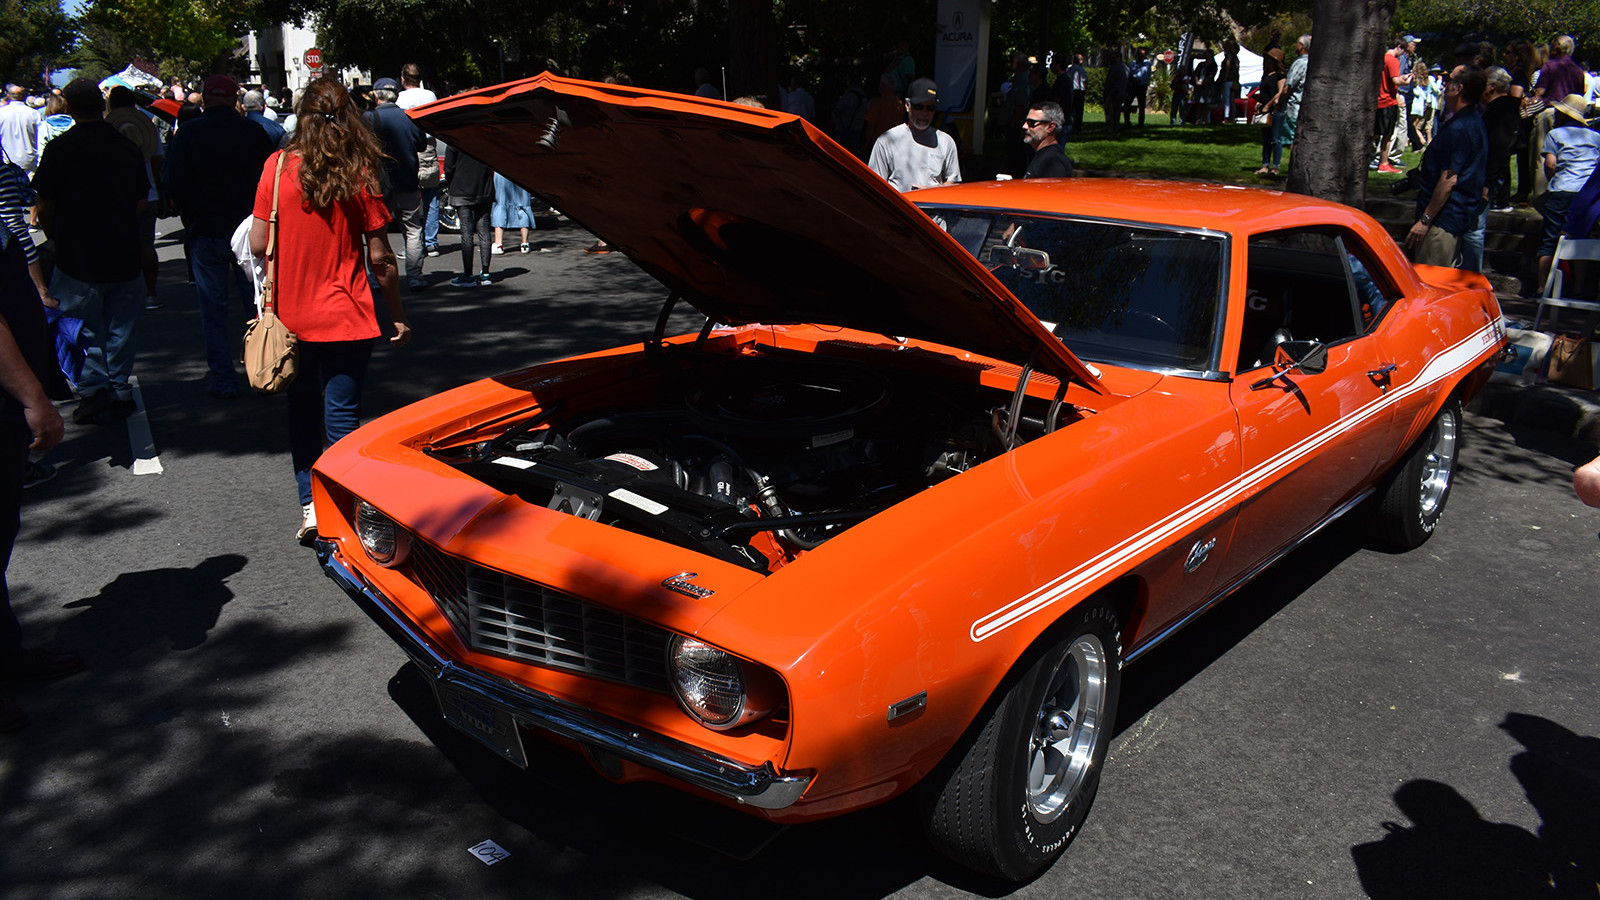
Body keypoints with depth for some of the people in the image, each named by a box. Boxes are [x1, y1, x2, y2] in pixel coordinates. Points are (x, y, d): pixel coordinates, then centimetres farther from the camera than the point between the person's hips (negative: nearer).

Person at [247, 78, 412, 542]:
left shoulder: (278, 166, -4)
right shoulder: (360, 174, -7)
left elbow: (258, 244, -3)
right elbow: (379, 257, -6)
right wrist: (398, 315, 3)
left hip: (291, 317, 2)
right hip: (347, 317, -2)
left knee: (303, 411, 17)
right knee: (342, 418, 4)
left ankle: (309, 506, 17)